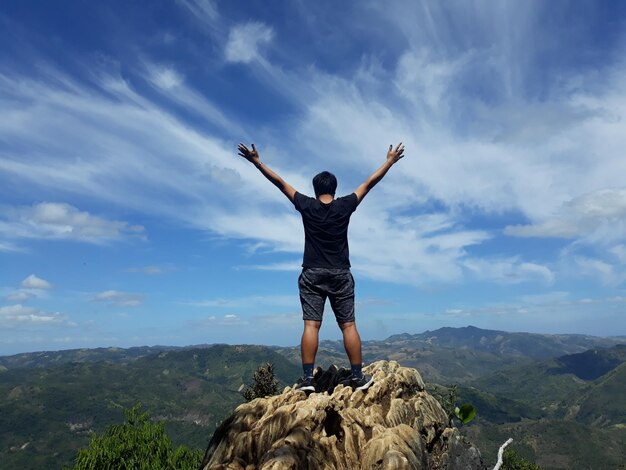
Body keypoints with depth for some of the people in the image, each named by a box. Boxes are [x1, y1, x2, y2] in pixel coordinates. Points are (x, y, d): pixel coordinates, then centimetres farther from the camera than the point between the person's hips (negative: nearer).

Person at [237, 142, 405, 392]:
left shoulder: (307, 206, -1)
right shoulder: (345, 206, -1)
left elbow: (280, 183, 3)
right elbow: (369, 183, 7)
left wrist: (256, 161, 10)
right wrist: (390, 161, 17)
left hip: (312, 275, 0)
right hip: (340, 275, 1)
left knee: (311, 325, -3)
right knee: (348, 326, 3)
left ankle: (307, 378, -4)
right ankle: (358, 376, 7)